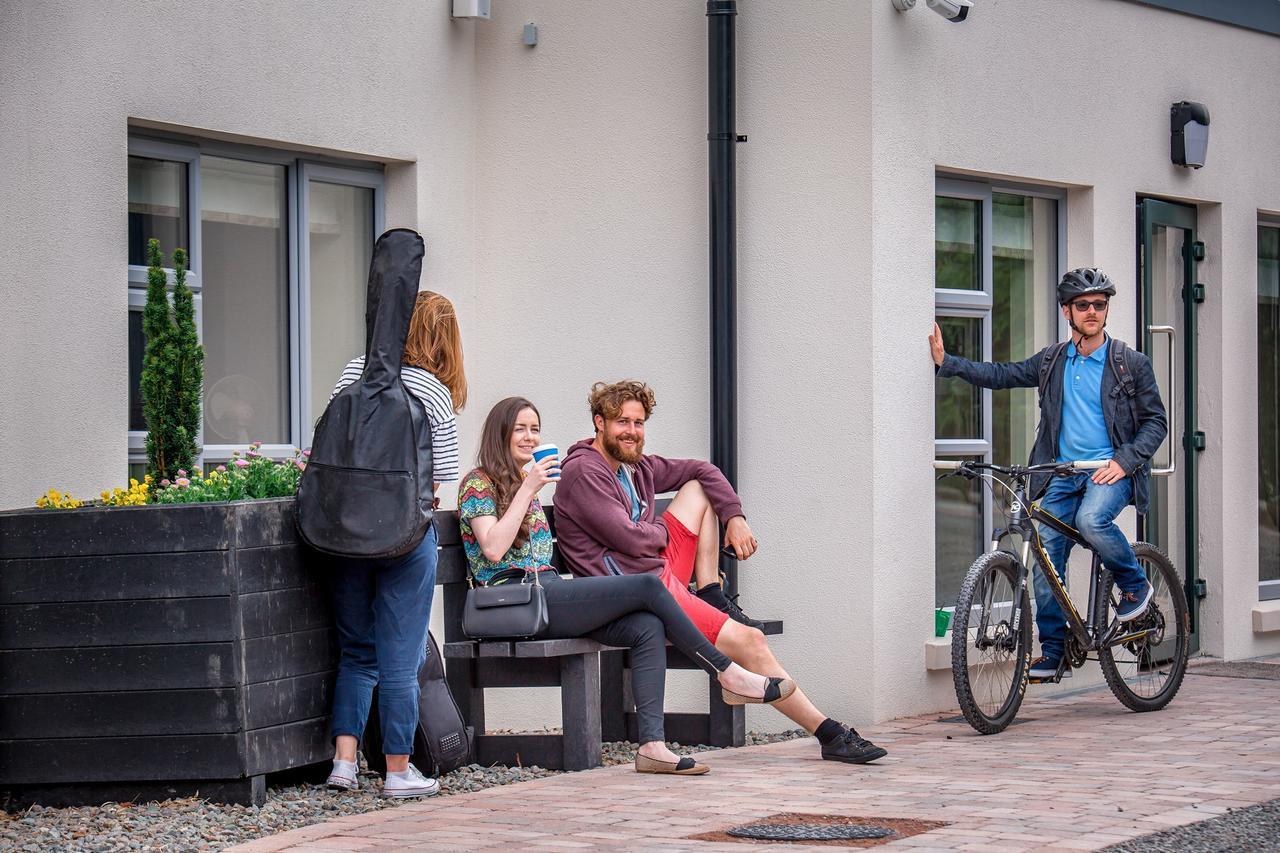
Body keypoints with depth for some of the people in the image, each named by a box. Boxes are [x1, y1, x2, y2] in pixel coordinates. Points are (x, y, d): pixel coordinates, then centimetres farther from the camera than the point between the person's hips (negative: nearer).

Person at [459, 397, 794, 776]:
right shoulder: (479, 484, 1)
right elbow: (493, 549, -14)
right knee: (647, 586, -19)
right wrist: (527, 489, -11)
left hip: (548, 592, 9)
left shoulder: (525, 486, 28)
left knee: (648, 628, -17)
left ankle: (652, 745, -29)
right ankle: (728, 674, -10)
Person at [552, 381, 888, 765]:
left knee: (698, 487, 19)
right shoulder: (583, 471, -12)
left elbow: (702, 470, 25)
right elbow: (629, 538, -21)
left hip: (662, 572, 10)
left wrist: (735, 517, 11)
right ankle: (828, 732, -13)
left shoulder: (635, 466, 14)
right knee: (748, 641, -15)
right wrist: (661, 531, 1)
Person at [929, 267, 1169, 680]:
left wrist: (1124, 461, -13)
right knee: (1046, 559, -3)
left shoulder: (1131, 364, 0)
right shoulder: (1052, 361, 10)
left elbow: (1156, 421, 0)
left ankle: (1135, 584, -7)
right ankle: (1053, 652, 7)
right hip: (1063, 474, 4)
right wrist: (946, 362, 3)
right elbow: (1001, 375, 13)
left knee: (1092, 519, -34)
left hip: (1110, 470, -4)